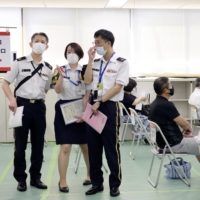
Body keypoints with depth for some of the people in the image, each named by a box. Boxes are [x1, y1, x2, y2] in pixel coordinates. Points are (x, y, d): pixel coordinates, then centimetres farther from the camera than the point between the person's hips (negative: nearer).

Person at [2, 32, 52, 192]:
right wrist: (12, 99, -18)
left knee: (38, 144, 8)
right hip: (22, 105, -3)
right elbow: (5, 84, -3)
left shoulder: (48, 68, 9)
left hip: (39, 107, 3)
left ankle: (35, 177, 21)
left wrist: (38, 99, 5)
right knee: (20, 144, 1)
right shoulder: (20, 63, -1)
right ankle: (21, 179, 13)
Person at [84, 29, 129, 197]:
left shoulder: (121, 63, -3)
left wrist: (100, 102, -16)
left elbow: (118, 87, -11)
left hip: (110, 107, -5)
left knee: (111, 147, 1)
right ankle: (97, 182, 20)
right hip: (94, 106, 6)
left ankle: (115, 184, 14)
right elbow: (87, 81, 1)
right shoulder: (96, 63, 14)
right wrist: (90, 60, -1)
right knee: (93, 147, 8)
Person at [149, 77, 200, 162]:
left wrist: (185, 129, 4)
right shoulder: (166, 105, -24)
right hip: (174, 144, -10)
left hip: (164, 141, 10)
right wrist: (189, 127, 6)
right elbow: (184, 124, -16)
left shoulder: (155, 103, 5)